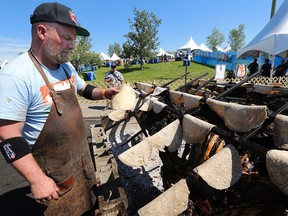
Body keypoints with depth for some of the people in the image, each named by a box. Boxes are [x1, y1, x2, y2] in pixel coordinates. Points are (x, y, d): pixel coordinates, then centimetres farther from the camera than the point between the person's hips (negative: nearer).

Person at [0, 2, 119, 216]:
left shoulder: (66, 66, 1)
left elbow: (83, 88, 17)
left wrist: (104, 93, -2)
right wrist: (37, 179, -24)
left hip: (82, 156, 7)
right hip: (54, 172, -7)